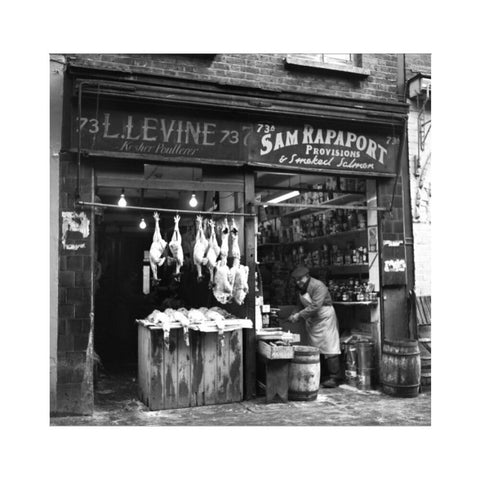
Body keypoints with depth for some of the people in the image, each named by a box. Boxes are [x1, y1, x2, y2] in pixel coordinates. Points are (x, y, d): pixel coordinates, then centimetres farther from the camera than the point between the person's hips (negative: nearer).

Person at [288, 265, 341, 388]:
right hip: (311, 321, 8)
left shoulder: (318, 286, -21)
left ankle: (334, 378, -2)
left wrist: (299, 315, -26)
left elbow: (315, 307, -28)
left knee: (329, 349, -6)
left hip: (324, 318, -8)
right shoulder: (300, 289, 5)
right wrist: (295, 316, -5)